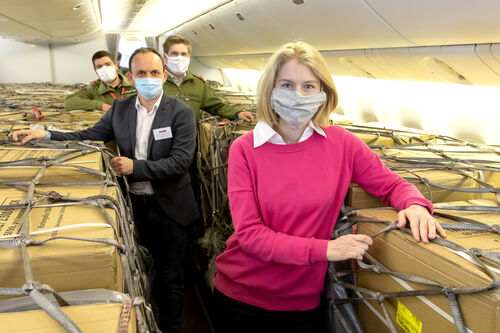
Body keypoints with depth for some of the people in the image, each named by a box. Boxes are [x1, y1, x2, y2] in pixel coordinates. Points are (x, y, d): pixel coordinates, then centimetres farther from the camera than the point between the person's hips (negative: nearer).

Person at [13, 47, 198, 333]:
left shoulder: (181, 113, -12)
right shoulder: (120, 109, 3)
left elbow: (180, 161, -18)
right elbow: (89, 137, 7)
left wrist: (135, 167, -24)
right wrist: (46, 135, -6)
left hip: (169, 208, -3)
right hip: (136, 204, 4)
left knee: (171, 276, 11)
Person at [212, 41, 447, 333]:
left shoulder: (341, 143, -9)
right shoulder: (245, 149, -12)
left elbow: (392, 184, 3)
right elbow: (249, 233, -17)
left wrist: (415, 205, -20)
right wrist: (324, 249, -25)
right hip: (239, 295, 0)